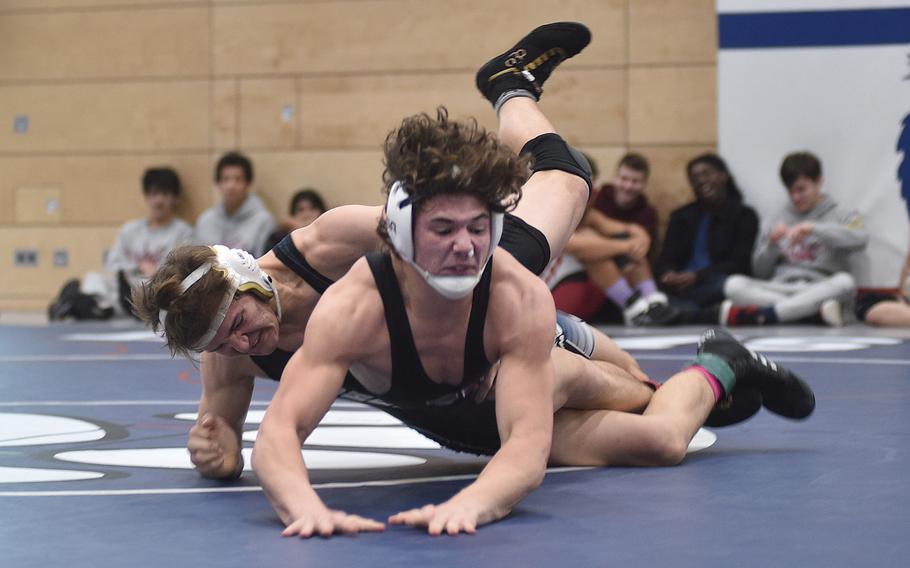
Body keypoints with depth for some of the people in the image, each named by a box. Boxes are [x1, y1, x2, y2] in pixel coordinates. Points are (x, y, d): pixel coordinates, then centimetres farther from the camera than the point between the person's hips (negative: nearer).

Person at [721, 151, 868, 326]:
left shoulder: (840, 215, 10)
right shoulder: (781, 219, 18)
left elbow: (860, 239, -15)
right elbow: (760, 272, 17)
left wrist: (814, 228, -21)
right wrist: (771, 244, -2)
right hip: (779, 289, 2)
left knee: (844, 282, -36)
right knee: (734, 284, -24)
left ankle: (758, 315, -36)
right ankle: (817, 311, -36)